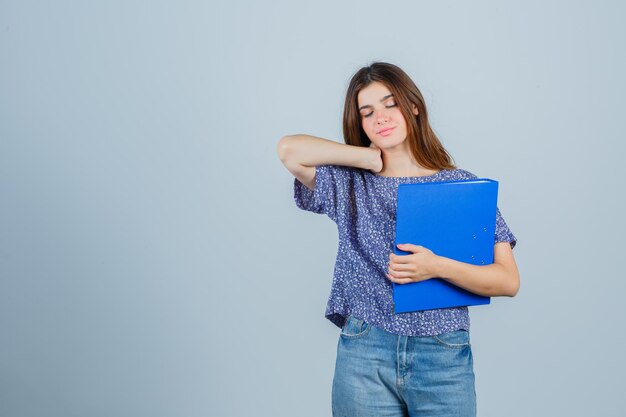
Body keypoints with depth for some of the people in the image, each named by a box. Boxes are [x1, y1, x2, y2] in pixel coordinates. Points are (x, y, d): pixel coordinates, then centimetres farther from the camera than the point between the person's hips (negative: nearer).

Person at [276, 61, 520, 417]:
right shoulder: (350, 185, 6)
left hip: (445, 359, 0)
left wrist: (437, 267, -18)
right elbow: (289, 149, -11)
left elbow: (509, 282, -2)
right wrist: (375, 159, -3)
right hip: (364, 359, 0)